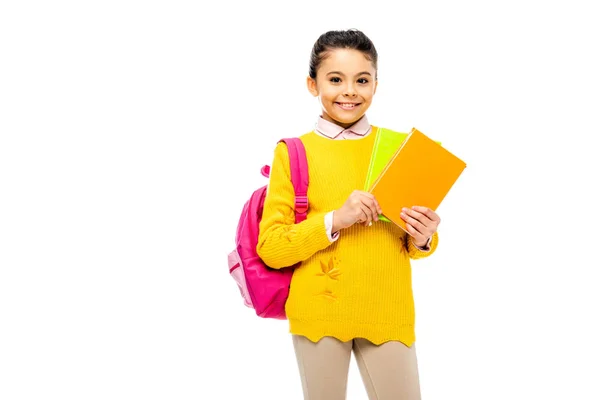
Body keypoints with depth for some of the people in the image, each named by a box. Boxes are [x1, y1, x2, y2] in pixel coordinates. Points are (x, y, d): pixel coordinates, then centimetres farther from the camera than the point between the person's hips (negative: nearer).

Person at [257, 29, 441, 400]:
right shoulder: (293, 153, -2)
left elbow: (414, 243, 12)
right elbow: (271, 248, -6)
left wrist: (422, 238, -11)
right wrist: (334, 220, -18)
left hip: (388, 312, 2)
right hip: (319, 311, -1)